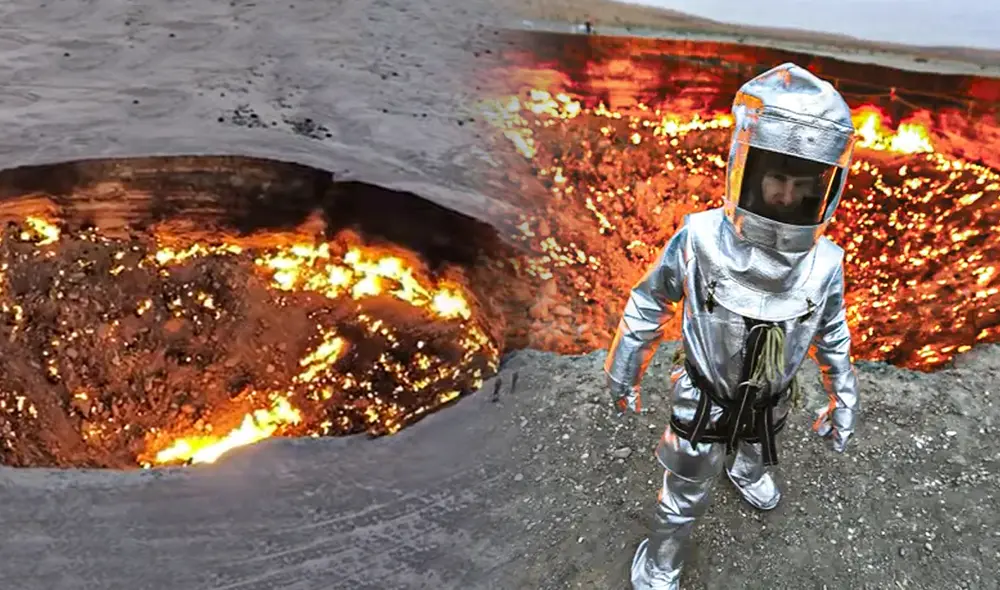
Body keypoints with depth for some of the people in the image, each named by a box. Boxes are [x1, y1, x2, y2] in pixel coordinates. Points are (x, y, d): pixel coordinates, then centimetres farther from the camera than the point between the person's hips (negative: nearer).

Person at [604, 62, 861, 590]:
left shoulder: (824, 262, -22)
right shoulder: (700, 240, -31)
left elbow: (833, 333, -2)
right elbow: (649, 304, -15)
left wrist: (843, 399, 6)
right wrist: (623, 373, -5)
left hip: (770, 402, 4)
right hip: (705, 402, -3)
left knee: (758, 444, 37)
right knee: (686, 493, 16)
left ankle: (745, 471, 73)